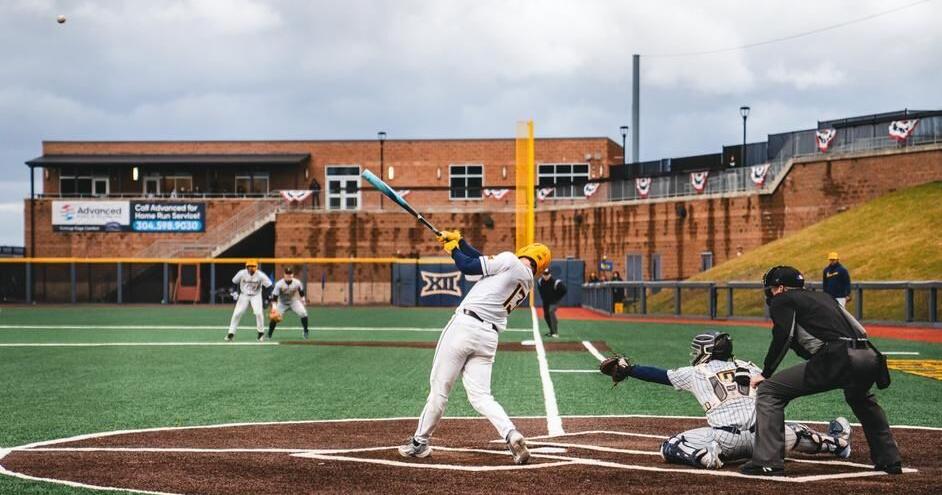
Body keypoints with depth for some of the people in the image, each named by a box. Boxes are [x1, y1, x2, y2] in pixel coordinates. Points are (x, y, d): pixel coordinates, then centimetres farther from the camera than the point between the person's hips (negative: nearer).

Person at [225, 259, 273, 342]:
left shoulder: (260, 275, -21)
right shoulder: (242, 273, -16)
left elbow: (269, 286, -16)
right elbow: (234, 282, 0)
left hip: (256, 296, -1)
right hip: (244, 295, 1)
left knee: (258, 313, -19)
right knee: (237, 313, -9)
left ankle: (261, 332, 3)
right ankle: (231, 333, 1)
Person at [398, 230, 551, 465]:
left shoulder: (509, 260, -2)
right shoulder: (527, 283, 20)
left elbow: (468, 267, 0)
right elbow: (483, 261, 25)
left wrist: (452, 248, 16)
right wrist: (459, 241, 26)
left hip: (465, 325, -7)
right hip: (489, 337, 7)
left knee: (440, 386, 3)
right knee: (481, 396, 5)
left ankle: (420, 442, 11)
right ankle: (511, 435, -18)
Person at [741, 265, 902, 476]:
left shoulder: (783, 299, 14)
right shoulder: (823, 297, 35)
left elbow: (783, 337, 1)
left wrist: (766, 373, 6)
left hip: (836, 358, -7)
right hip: (869, 358, 7)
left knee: (768, 391, 1)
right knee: (861, 399, 41)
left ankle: (768, 463, -8)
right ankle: (889, 459, 39)